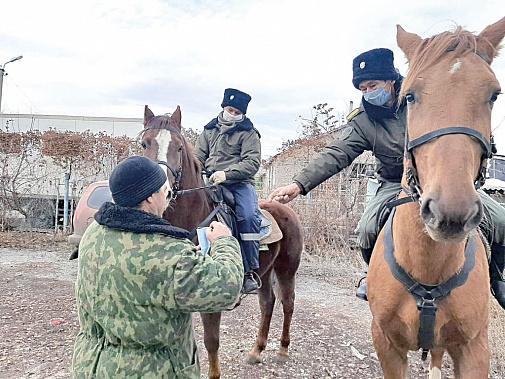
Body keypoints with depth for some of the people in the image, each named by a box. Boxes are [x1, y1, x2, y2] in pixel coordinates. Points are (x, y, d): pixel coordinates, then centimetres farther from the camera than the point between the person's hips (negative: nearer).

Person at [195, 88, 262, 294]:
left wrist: (227, 173, -22)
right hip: (210, 183, 5)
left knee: (248, 216, -30)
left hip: (239, 183, -5)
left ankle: (251, 272, -23)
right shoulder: (209, 130, 20)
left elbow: (252, 162, -8)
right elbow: (198, 157, 19)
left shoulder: (248, 133, 6)